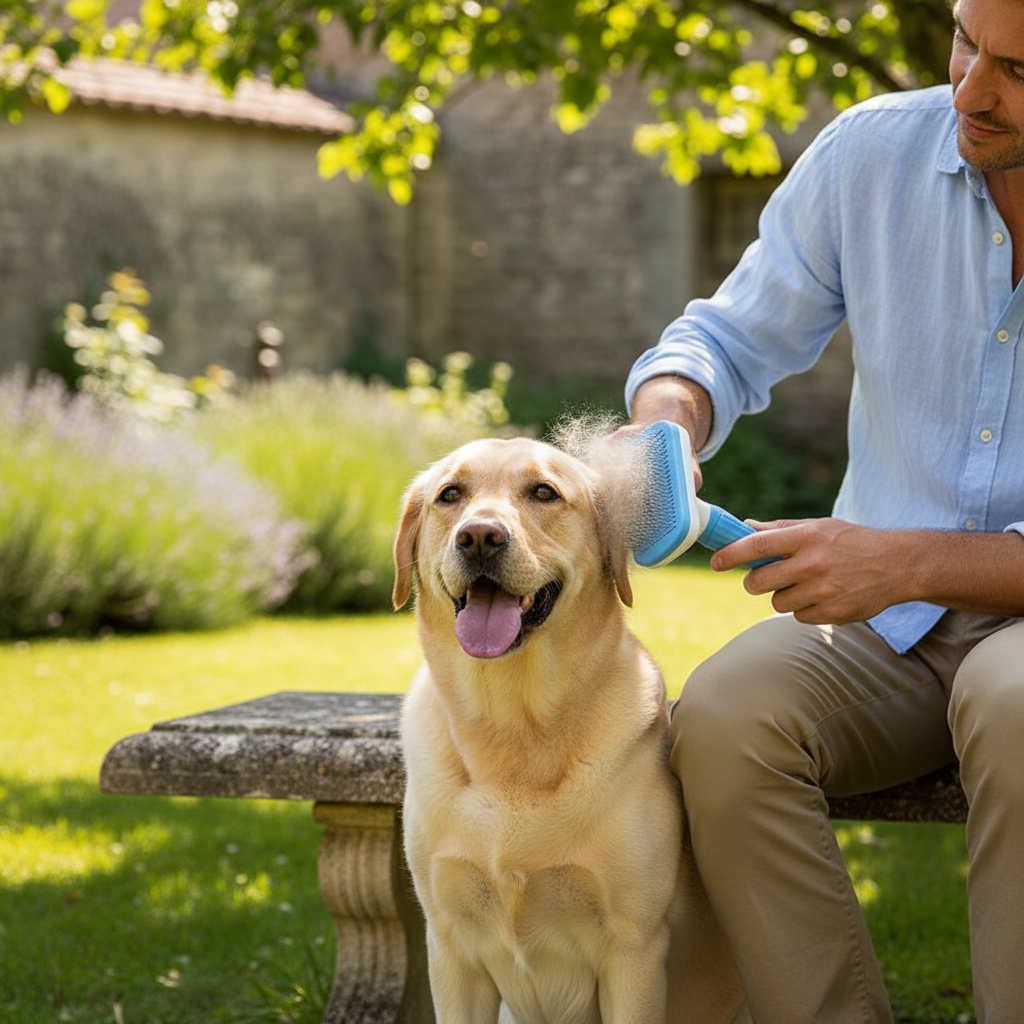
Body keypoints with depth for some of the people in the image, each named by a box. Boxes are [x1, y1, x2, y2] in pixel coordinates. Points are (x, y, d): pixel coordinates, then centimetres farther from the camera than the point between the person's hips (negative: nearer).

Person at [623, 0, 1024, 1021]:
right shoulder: (871, 152, -3)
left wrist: (905, 561, -27)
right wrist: (663, 426, -13)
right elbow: (732, 341, 9)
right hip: (883, 608, 3)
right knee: (721, 719, -28)